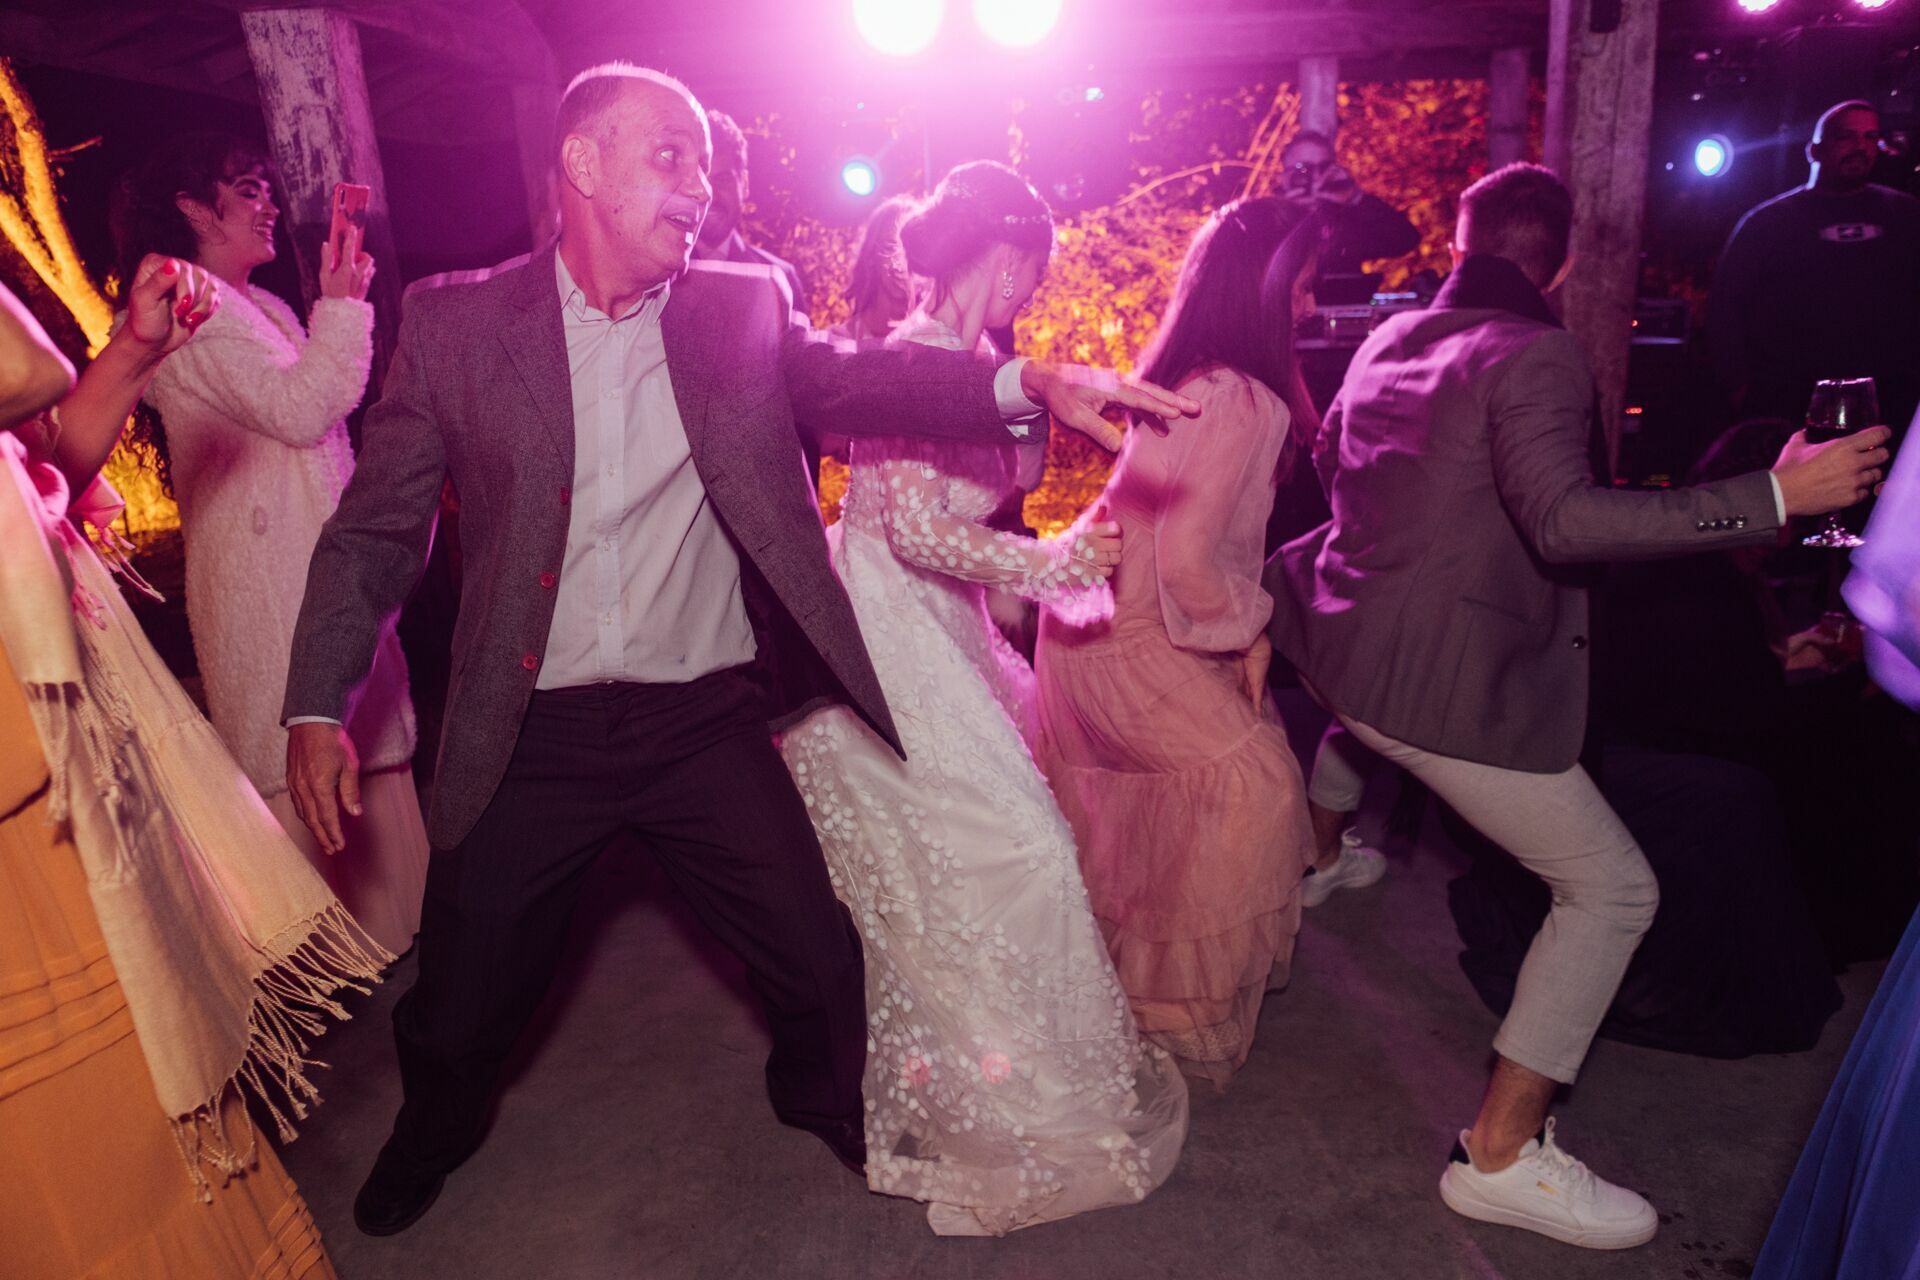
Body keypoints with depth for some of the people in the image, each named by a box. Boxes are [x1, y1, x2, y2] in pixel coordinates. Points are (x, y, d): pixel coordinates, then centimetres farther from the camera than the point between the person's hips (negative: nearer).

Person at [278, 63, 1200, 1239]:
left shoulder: (743, 312, 2)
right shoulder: (457, 323, -3)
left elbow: (856, 378, -11)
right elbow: (377, 526, 0)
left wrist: (1027, 383, -28)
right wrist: (319, 708, -5)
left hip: (708, 721, 1)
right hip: (534, 738, 0)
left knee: (822, 966, 8)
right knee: (460, 1008, 16)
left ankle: (823, 1098, 44)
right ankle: (439, 1129, 53)